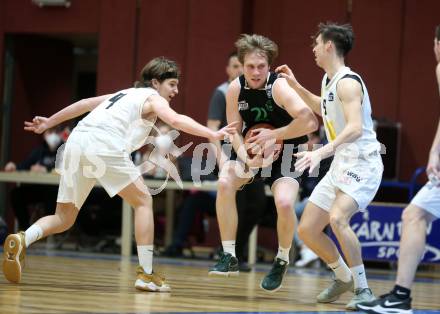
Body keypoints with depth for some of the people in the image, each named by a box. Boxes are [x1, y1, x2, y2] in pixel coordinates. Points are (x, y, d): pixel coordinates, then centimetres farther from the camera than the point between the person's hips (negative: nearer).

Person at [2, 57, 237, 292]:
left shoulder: (125, 94, 34)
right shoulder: (152, 97, 13)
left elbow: (86, 104, 38)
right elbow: (175, 120, -6)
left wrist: (49, 122, 47)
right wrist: (212, 134, -13)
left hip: (76, 141, 7)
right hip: (104, 145, -7)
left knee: (64, 218, 13)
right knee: (143, 201, 6)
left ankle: (21, 240, -13)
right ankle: (146, 274, 1)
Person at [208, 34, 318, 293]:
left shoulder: (279, 87, -26)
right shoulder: (236, 89, -12)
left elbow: (310, 122, -36)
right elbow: (234, 131, -7)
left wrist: (273, 135, -29)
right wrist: (246, 158, -26)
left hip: (285, 151, -4)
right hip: (251, 150, 4)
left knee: (285, 203, -26)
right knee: (225, 182, -23)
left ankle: (282, 261, 3)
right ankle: (230, 257, -13)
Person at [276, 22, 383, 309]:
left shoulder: (348, 82, -17)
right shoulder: (329, 80, 12)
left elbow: (355, 128, -31)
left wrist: (322, 152, -42)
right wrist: (296, 86, 28)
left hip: (362, 164, -10)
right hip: (340, 164, 10)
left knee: (337, 218, -33)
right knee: (307, 230, 9)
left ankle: (363, 290, -23)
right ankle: (344, 278, 30)